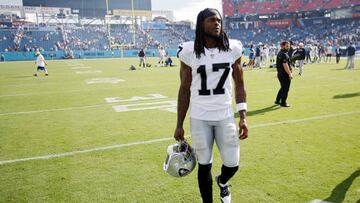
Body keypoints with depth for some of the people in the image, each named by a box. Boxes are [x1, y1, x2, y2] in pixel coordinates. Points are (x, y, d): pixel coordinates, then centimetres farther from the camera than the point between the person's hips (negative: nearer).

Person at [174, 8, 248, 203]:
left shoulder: (233, 49, -1)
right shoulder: (189, 52, -6)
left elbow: (239, 85, 6)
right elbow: (184, 90, 0)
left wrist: (243, 117, -2)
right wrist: (179, 125, 1)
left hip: (225, 116, 2)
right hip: (199, 118, -1)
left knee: (232, 164, 6)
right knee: (204, 164, 8)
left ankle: (222, 182, 44)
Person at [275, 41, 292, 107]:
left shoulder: (280, 53, 15)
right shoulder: (284, 54, -18)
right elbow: (285, 65, -24)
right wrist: (289, 74, -22)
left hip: (280, 73, 10)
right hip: (285, 74, -10)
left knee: (283, 87, 21)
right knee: (285, 88, 0)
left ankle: (277, 100, 28)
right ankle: (283, 103, 6)